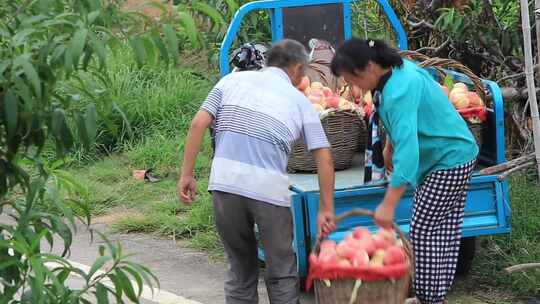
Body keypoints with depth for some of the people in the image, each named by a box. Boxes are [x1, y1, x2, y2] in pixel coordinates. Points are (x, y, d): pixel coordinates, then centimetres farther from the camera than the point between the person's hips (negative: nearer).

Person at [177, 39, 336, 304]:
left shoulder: (234, 80, 18)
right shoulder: (299, 100, 15)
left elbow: (198, 124, 6)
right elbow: (324, 157, 8)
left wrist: (186, 174, 9)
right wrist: (326, 209, 11)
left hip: (225, 181, 2)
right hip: (270, 187, -2)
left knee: (241, 268, 16)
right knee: (281, 273, 11)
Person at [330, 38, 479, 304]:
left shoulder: (399, 92, -33)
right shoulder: (400, 68, -4)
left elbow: (407, 149, -40)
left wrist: (388, 205, -42)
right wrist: (389, 146, 22)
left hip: (449, 161, -10)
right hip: (454, 156, 10)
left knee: (424, 231, -6)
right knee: (443, 230, 14)